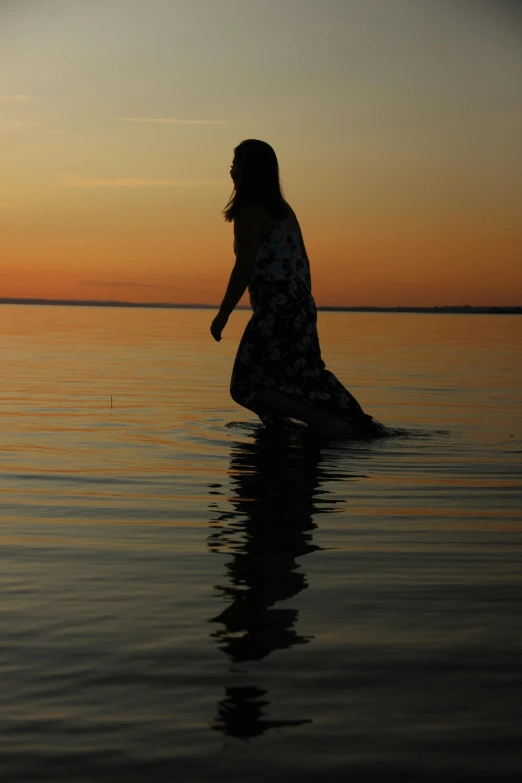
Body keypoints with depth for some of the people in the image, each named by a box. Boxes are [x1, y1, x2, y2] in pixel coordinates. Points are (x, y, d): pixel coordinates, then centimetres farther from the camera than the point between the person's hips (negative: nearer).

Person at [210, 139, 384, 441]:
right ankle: (359, 422, 20)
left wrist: (222, 315, -11)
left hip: (274, 312, -9)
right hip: (301, 308, 9)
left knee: (247, 385, -3)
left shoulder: (250, 212, -10)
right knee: (305, 374, 22)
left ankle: (323, 422, -14)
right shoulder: (284, 209, 15)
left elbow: (244, 269, -16)